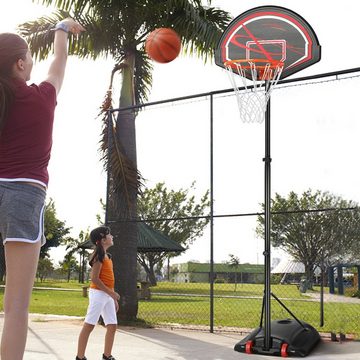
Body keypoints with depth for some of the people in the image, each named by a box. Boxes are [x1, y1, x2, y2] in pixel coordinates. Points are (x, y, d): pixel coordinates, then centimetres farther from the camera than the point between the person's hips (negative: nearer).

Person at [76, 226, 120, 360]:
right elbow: (94, 278, -18)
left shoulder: (107, 256, 16)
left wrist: (114, 298, 18)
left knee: (112, 326, 7)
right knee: (89, 325, -6)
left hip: (107, 295, 9)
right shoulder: (99, 256, -11)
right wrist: (111, 293, -18)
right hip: (98, 293, -9)